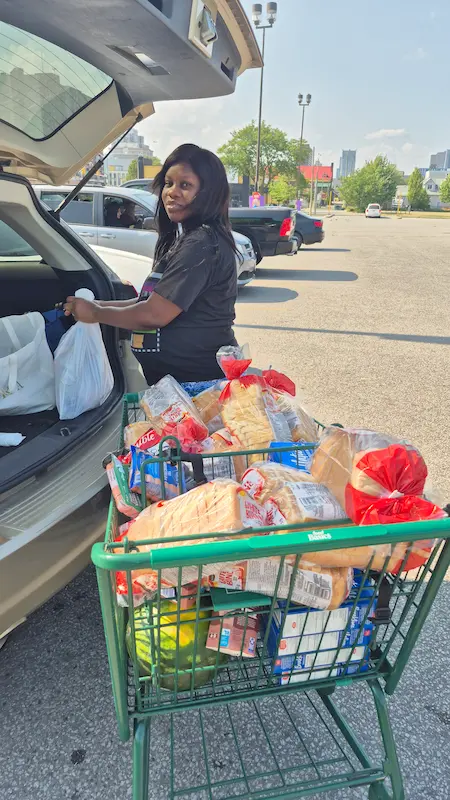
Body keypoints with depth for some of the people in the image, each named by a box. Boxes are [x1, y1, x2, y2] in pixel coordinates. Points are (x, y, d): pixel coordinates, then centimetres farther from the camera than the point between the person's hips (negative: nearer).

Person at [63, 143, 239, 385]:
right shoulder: (184, 238, 12)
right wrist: (100, 304, 6)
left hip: (200, 379, -9)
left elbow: (154, 314, -22)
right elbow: (155, 300, 15)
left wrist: (96, 313, -7)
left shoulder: (201, 244, -20)